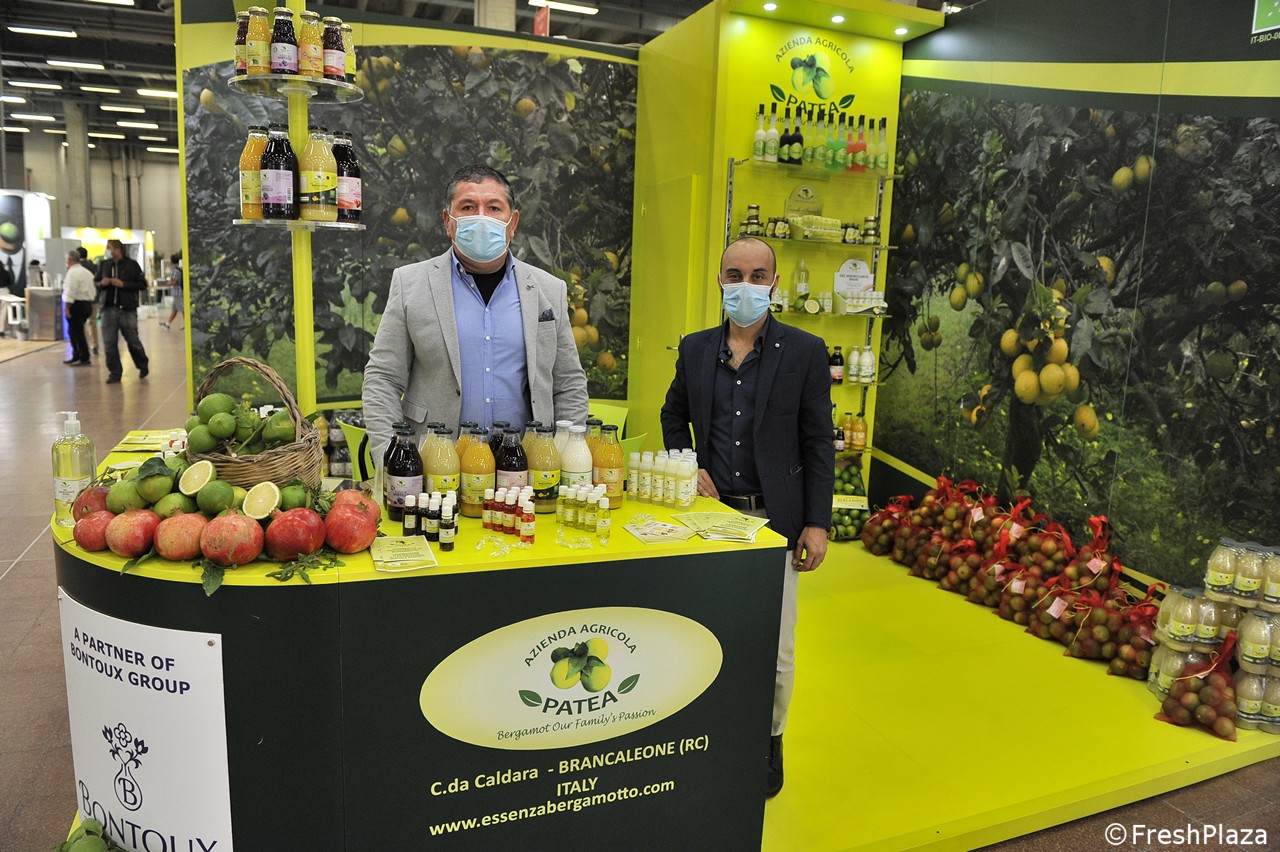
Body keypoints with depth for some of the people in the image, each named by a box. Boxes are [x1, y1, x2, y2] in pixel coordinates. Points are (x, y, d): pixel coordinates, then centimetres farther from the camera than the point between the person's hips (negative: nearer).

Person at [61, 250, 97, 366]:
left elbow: (70, 292, -20)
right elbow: (94, 291, 17)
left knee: (77, 332, -4)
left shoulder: (72, 273, -13)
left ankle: (84, 358, -2)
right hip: (88, 303, 9)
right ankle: (76, 356, 23)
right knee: (74, 331, 18)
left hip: (77, 304, -9)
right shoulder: (87, 272, 15)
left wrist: (66, 308, -19)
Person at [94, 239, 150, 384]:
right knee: (109, 343, 0)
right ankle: (114, 373, 10)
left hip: (127, 309, -3)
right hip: (109, 309, 3)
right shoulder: (103, 264, 8)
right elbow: (95, 282, 20)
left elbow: (142, 284, -3)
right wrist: (102, 283, -3)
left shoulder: (132, 264, -2)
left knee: (133, 340, 5)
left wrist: (123, 284, -15)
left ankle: (143, 366, 28)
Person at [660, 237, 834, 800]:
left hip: (773, 518, -2)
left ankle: (769, 740, 30)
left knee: (774, 647, 5)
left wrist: (817, 522, -6)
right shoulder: (695, 349, 6)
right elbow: (673, 415, 20)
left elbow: (819, 442, -2)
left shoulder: (804, 352, -3)